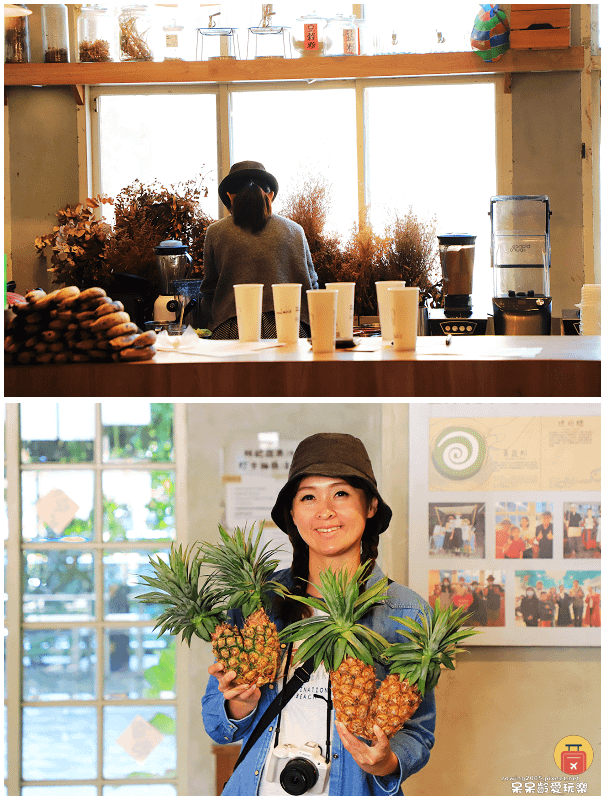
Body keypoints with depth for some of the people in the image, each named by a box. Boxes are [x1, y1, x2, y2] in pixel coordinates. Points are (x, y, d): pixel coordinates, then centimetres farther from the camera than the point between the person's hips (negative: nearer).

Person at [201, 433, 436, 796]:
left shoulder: (404, 612, -6)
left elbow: (418, 731, -1)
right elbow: (217, 725, 6)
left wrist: (387, 764, -19)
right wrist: (244, 704, -14)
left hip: (352, 790, -1)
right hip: (260, 789, 2)